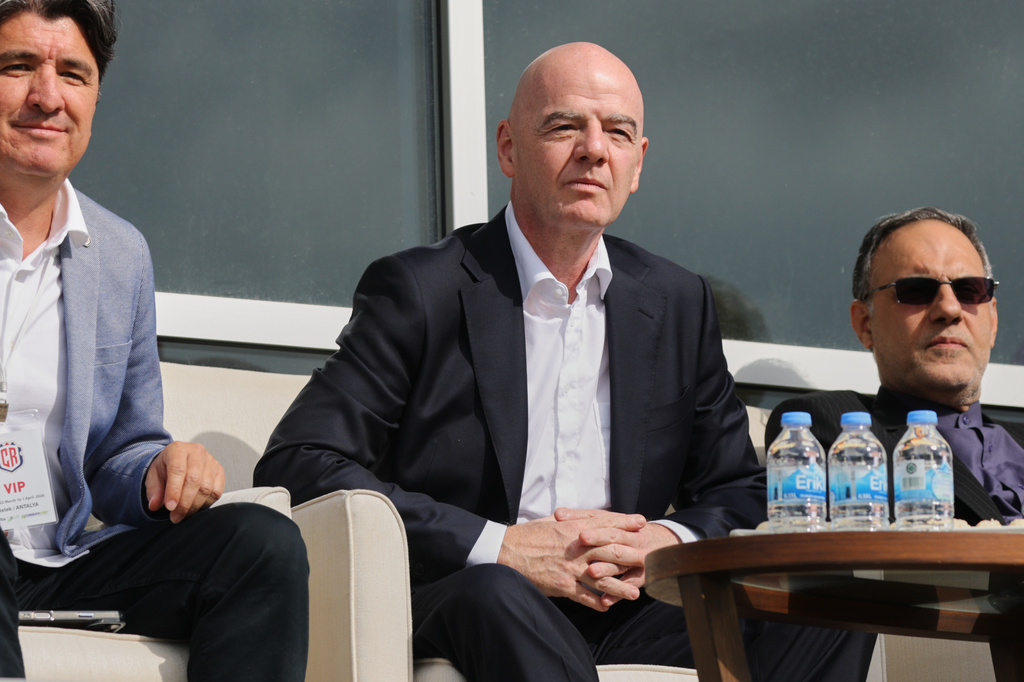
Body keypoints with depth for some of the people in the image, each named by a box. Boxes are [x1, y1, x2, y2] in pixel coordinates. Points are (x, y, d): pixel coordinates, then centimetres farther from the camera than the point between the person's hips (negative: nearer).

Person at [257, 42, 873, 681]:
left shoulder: (679, 302, 16)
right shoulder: (418, 291, 0)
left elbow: (739, 494, 20)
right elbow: (297, 463, -9)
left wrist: (667, 542, -6)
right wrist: (500, 547, -17)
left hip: (628, 615, 5)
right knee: (496, 595, -39)